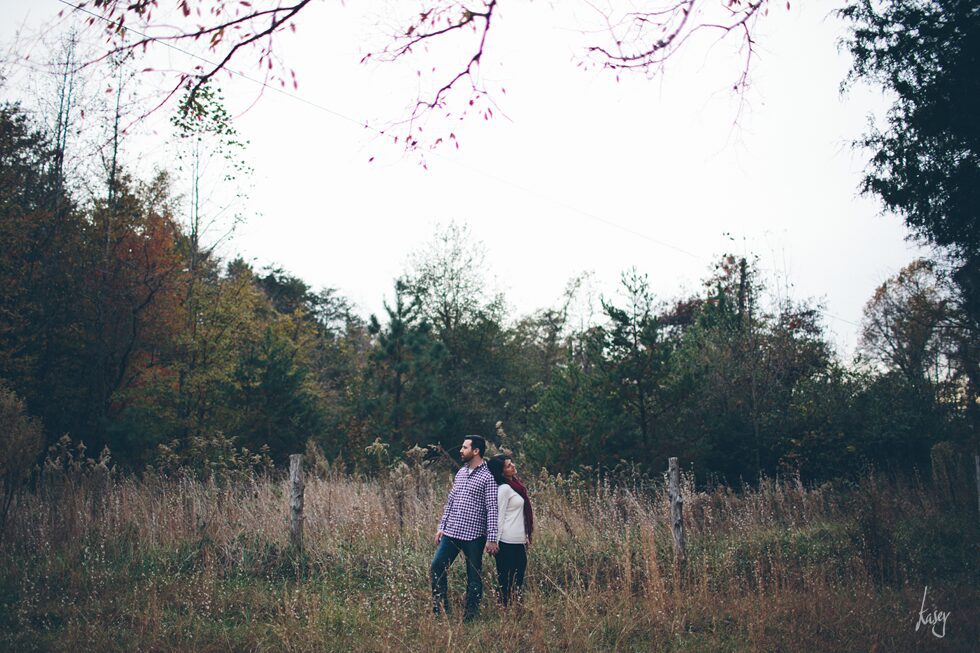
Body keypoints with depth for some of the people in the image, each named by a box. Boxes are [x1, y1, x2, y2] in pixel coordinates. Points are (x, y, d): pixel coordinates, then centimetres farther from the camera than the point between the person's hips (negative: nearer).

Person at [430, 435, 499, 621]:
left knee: (474, 576, 4)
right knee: (437, 567, 2)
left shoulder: (487, 477, -9)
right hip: (451, 532, 6)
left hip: (474, 536, -6)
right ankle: (440, 609, 14)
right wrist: (441, 526, 14)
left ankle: (471, 614, 16)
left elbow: (492, 509, -12)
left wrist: (492, 538, -16)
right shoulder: (461, 473, 12)